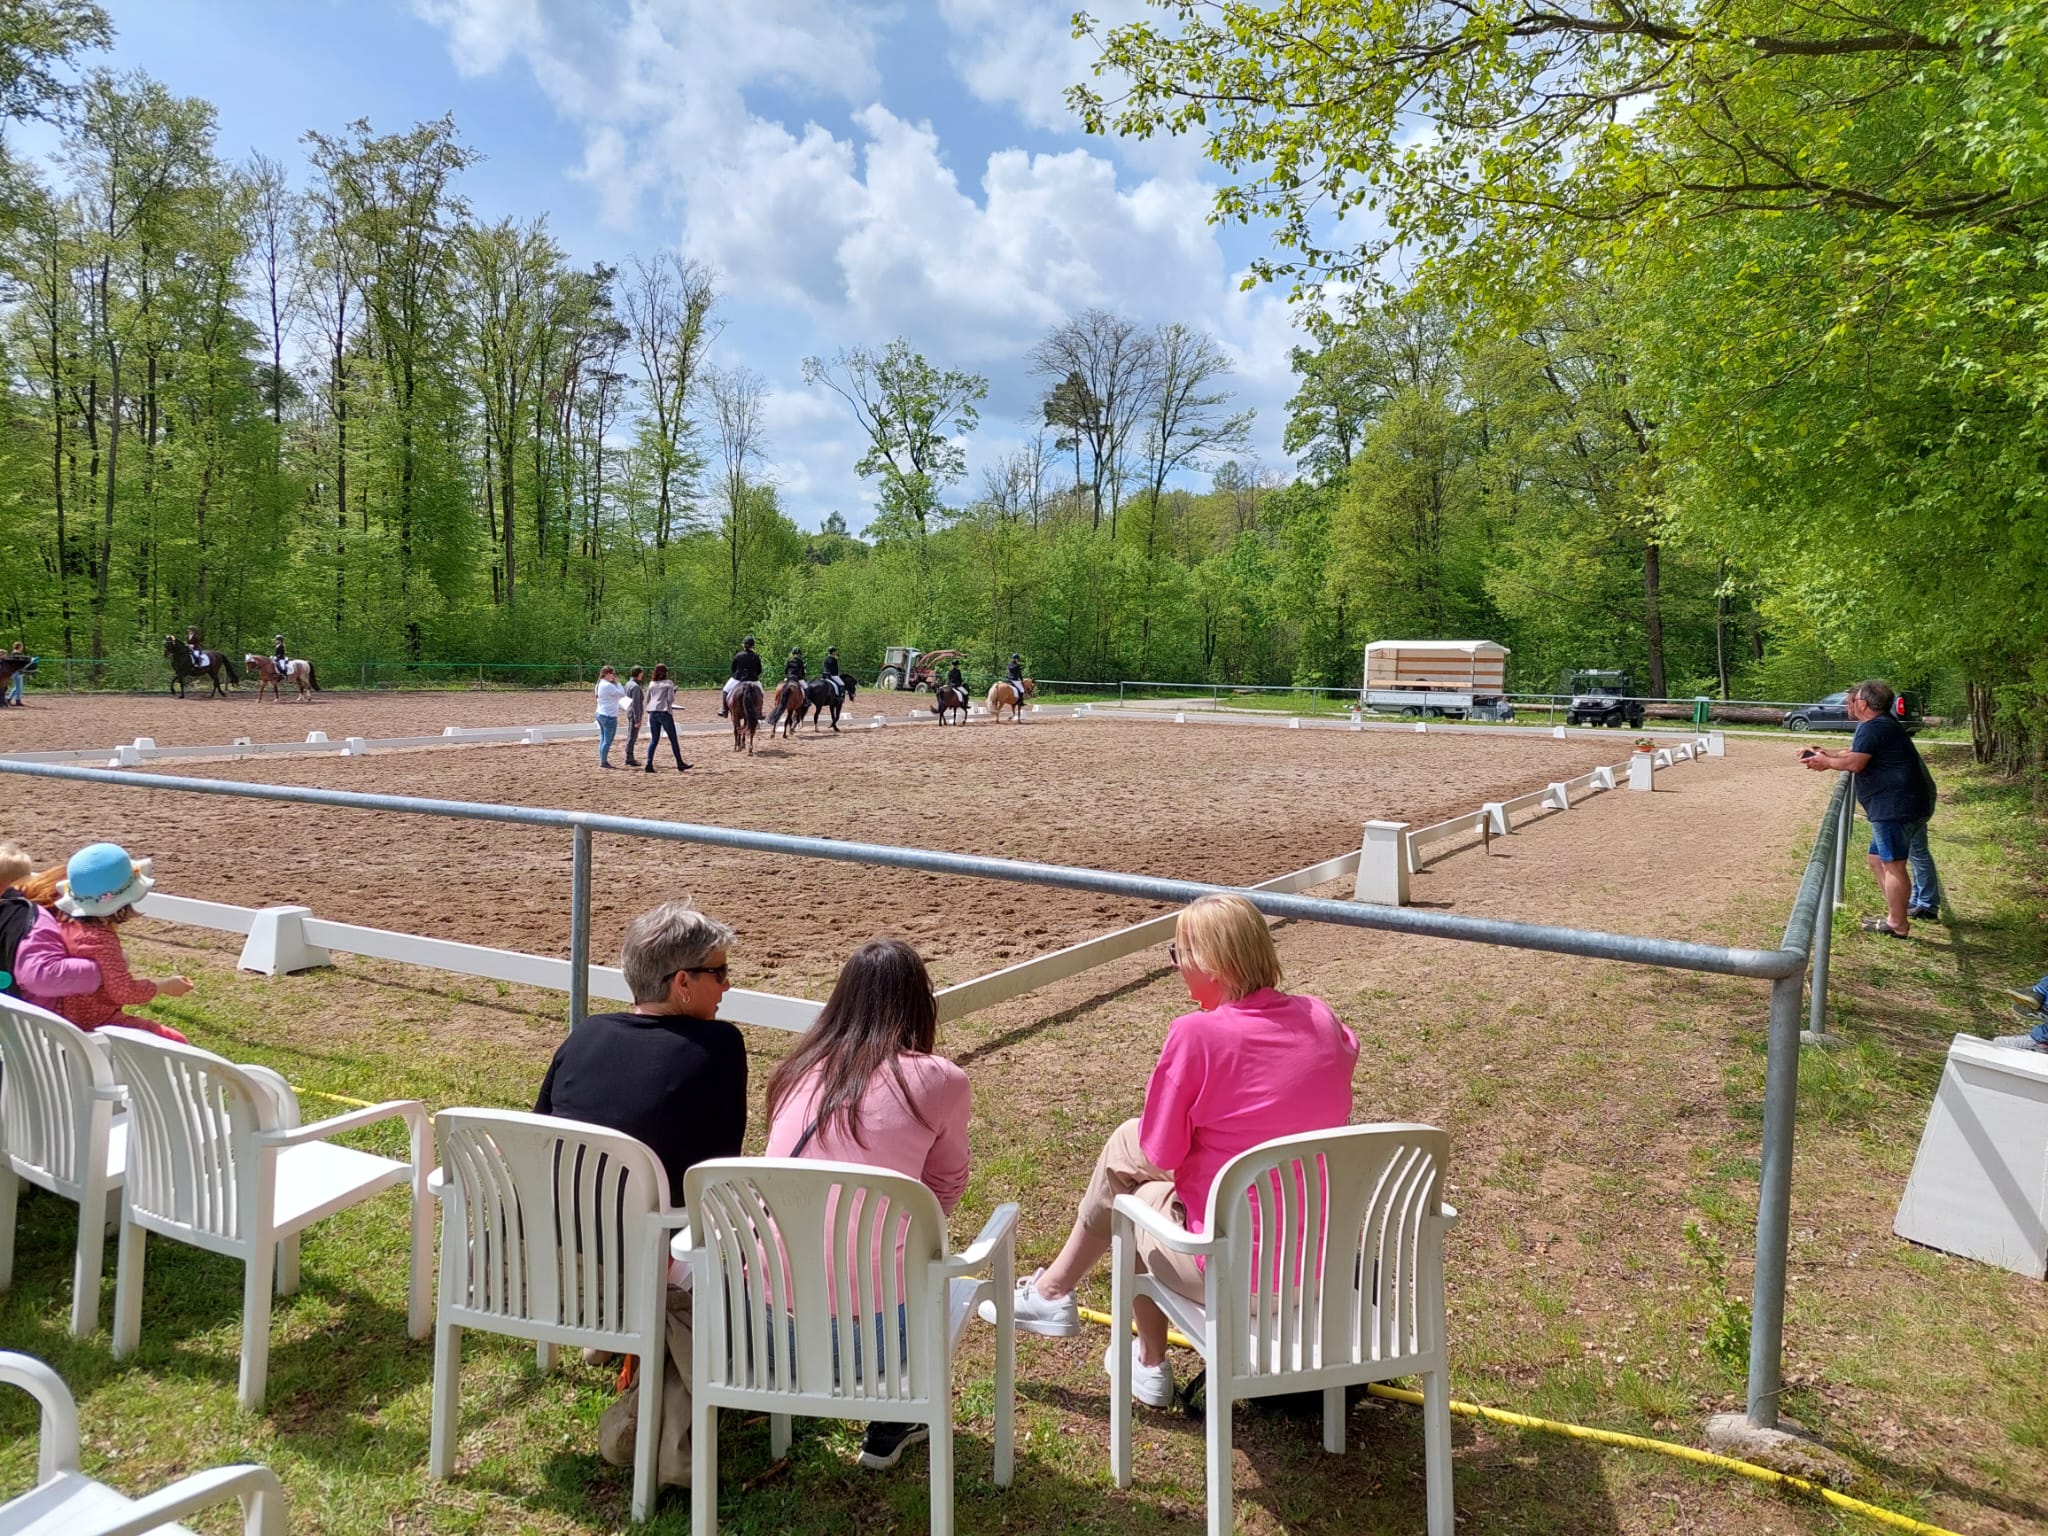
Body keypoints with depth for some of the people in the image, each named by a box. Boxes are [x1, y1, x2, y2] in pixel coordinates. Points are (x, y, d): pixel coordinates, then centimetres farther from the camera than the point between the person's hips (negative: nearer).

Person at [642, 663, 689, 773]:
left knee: (654, 740, 8)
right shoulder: (668, 684, -4)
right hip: (664, 712, -4)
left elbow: (647, 699, 11)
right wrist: (674, 693, 10)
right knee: (673, 740, 3)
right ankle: (680, 765, 7)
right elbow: (671, 699, -10)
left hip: (652, 713, 4)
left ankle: (649, 764, -2)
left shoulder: (651, 684, 9)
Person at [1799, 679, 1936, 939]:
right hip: (1903, 803, 11)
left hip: (1896, 806, -11)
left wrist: (1828, 763, -6)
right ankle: (1896, 912, 23)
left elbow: (1854, 763, -22)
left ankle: (1897, 925, -1)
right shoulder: (1882, 724, 20)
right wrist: (1825, 755, 11)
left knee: (1893, 864, -6)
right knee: (1879, 859, 18)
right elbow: (1855, 754, 21)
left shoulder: (1873, 727, -14)